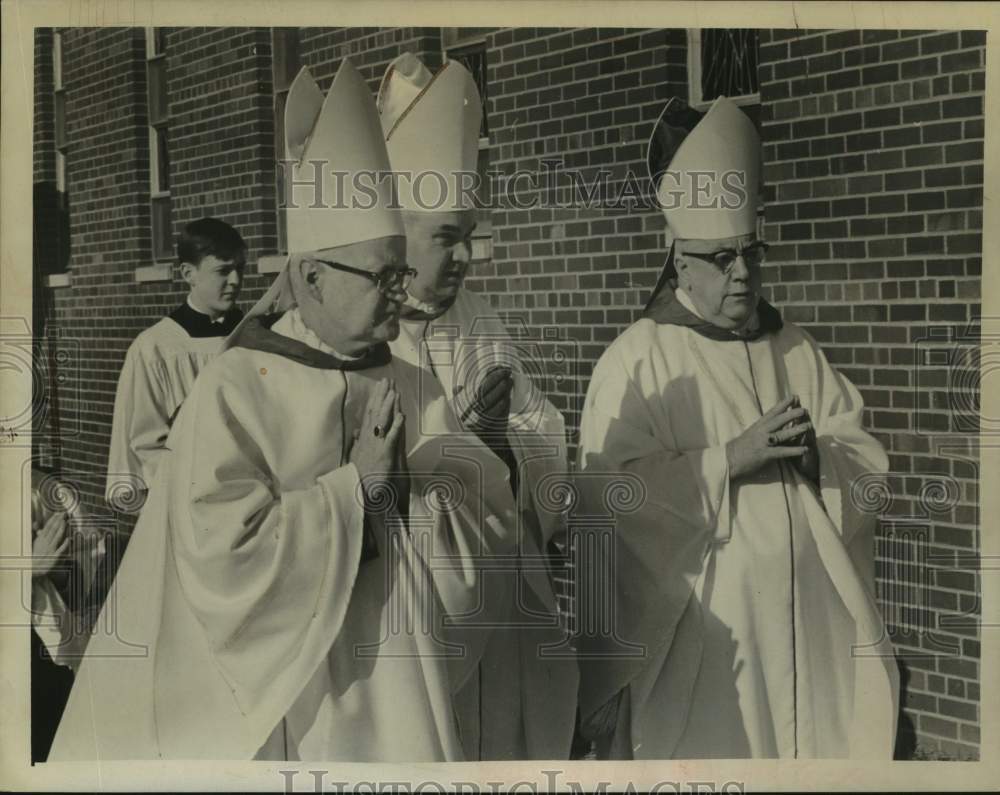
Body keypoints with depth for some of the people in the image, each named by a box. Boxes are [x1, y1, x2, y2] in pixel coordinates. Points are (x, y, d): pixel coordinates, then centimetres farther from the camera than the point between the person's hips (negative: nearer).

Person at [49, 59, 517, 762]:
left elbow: (490, 520, 1)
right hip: (283, 705, -4)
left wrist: (408, 496, -16)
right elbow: (223, 555, -22)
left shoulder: (412, 394, 3)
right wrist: (355, 484, -16)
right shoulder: (235, 392, -13)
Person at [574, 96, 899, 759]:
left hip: (811, 624, 5)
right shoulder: (637, 361, -6)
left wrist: (815, 452, -13)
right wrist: (729, 458, -21)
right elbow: (610, 494, -17)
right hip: (701, 633, -4)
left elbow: (869, 461, 9)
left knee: (821, 748, 8)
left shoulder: (796, 350, 11)